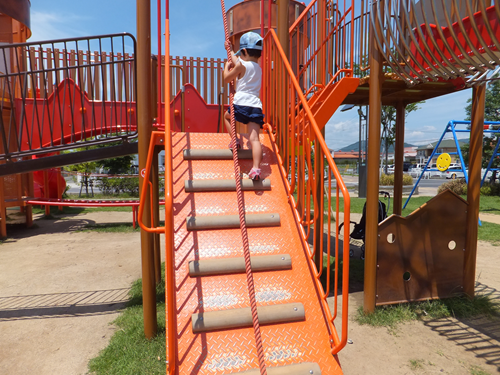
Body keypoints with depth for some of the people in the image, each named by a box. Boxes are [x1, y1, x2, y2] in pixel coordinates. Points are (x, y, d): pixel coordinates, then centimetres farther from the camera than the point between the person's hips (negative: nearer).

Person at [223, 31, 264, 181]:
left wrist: (226, 66, 26)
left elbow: (226, 79, 9)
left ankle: (235, 140, 16)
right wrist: (230, 49, 51)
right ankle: (256, 168, -20)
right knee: (254, 138, -7)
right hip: (256, 106, 5)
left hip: (241, 104, -4)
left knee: (227, 116, 29)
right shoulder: (258, 67, 24)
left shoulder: (241, 65, 1)